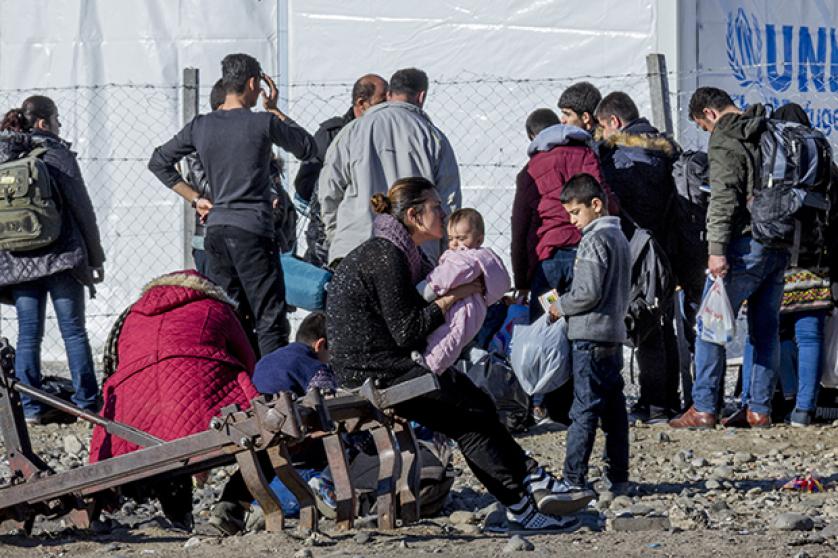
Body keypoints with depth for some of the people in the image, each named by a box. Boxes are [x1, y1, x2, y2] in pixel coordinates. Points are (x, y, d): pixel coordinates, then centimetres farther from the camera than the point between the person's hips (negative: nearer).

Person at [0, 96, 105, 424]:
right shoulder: (57, 153, -3)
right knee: (73, 331, 1)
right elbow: (81, 208, -4)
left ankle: (31, 408, 2)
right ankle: (87, 403, 2)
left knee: (28, 335, 5)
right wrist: (95, 258, 2)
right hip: (61, 258, -4)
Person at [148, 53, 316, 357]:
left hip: (215, 229, 6)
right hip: (252, 230, -6)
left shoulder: (200, 126, 7)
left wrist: (195, 199, 15)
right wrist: (275, 111, 16)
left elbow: (159, 162, 15)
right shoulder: (263, 123, -7)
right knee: (270, 320, -6)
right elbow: (307, 148, 8)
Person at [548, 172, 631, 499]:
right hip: (615, 332, 9)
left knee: (585, 410, -9)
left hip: (591, 336, -9)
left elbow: (589, 292, -19)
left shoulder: (594, 240, -13)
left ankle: (574, 481, -11)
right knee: (614, 408, 10)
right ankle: (618, 477, 12)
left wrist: (561, 307, -5)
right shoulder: (618, 237, 17)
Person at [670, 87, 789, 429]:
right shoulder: (768, 132, 15)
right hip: (780, 244, 8)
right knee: (766, 328, 11)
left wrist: (717, 249, -22)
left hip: (745, 246, -8)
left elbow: (724, 199, -19)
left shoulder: (724, 142, -8)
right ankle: (760, 410, 11)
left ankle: (703, 409, -3)